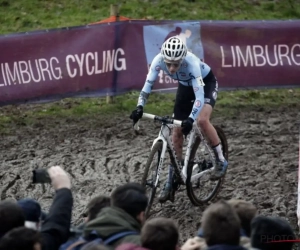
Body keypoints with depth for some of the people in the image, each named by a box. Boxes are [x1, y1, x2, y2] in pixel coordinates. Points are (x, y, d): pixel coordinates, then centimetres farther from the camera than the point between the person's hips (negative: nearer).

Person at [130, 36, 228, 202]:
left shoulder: (191, 63, -41)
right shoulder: (159, 60, -30)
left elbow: (199, 96, -45)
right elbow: (148, 84, -26)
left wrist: (190, 119, -57)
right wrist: (139, 107, -42)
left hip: (206, 83, -5)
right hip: (185, 86, 5)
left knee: (202, 120, -30)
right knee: (176, 134, 0)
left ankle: (221, 161, -11)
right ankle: (172, 179, 10)